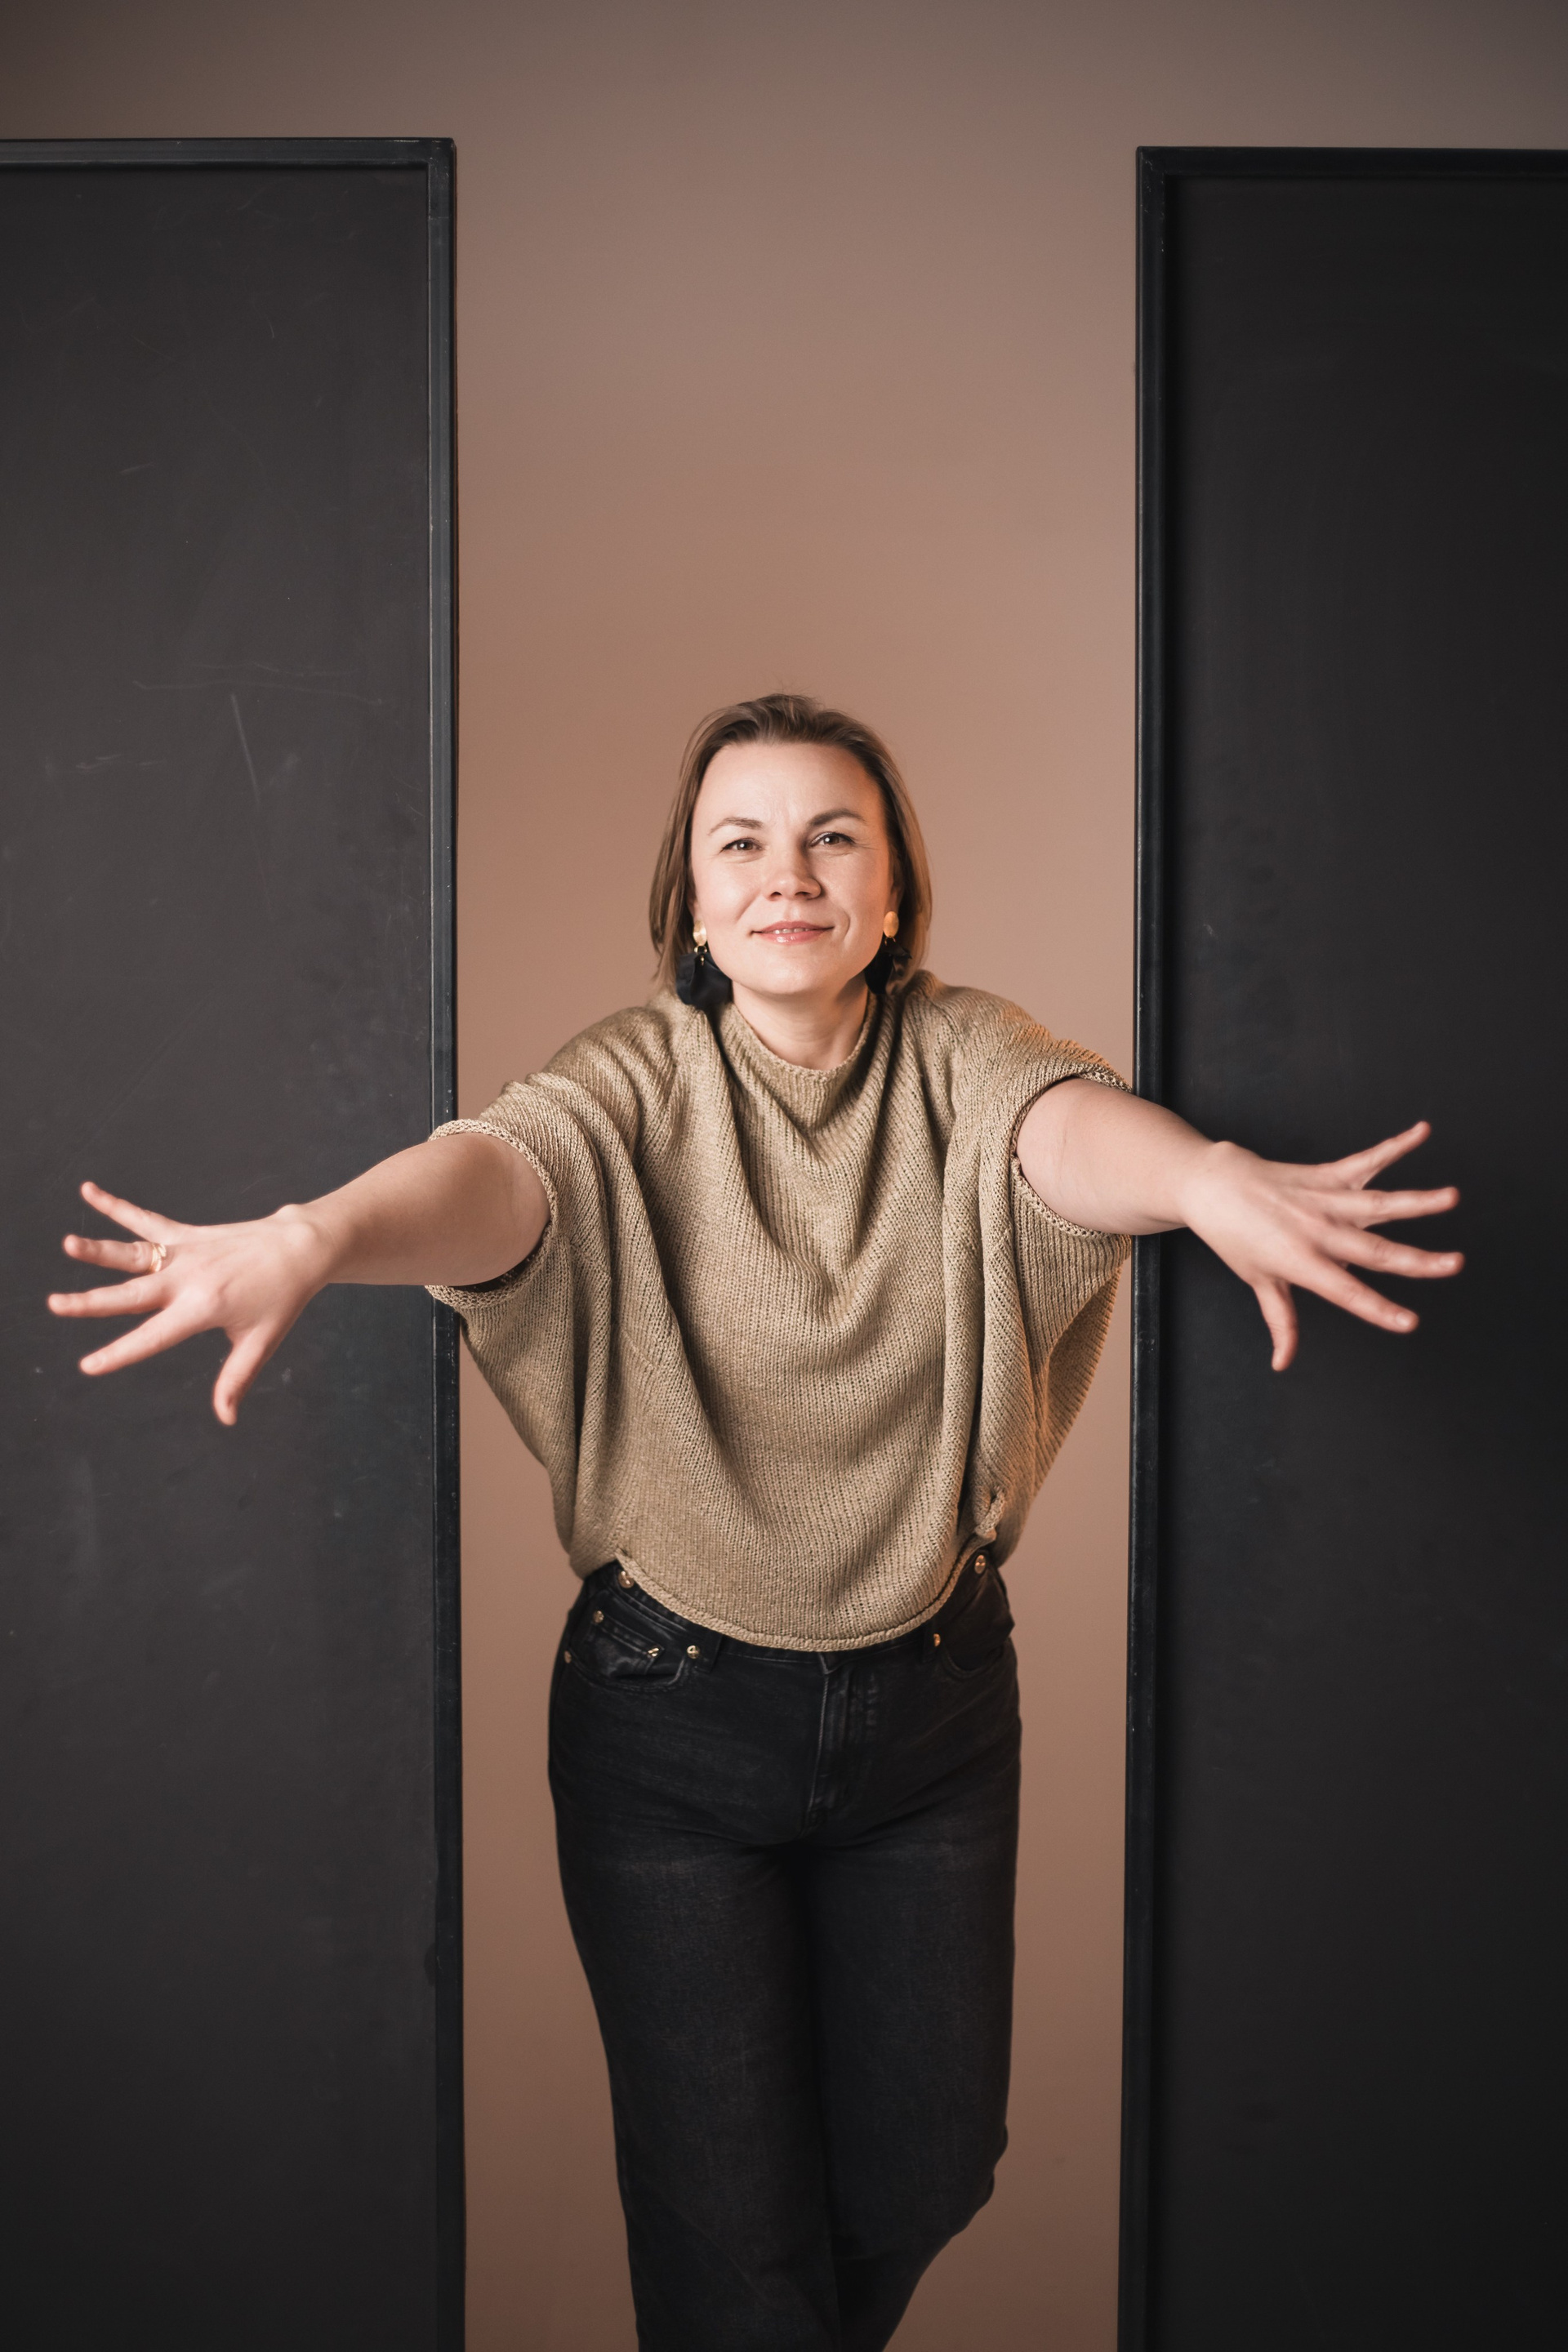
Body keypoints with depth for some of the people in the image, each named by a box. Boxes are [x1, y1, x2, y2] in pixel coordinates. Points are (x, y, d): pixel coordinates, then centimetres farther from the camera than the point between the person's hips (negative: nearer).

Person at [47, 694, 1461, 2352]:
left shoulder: (959, 1060, -7)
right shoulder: (639, 1083, -11)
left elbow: (1066, 1126, -30)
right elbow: (500, 1171, -32)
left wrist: (1200, 1177, -54)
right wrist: (311, 1238, -55)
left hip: (934, 1703, 2)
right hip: (674, 1715, -2)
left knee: (924, 2173, 17)